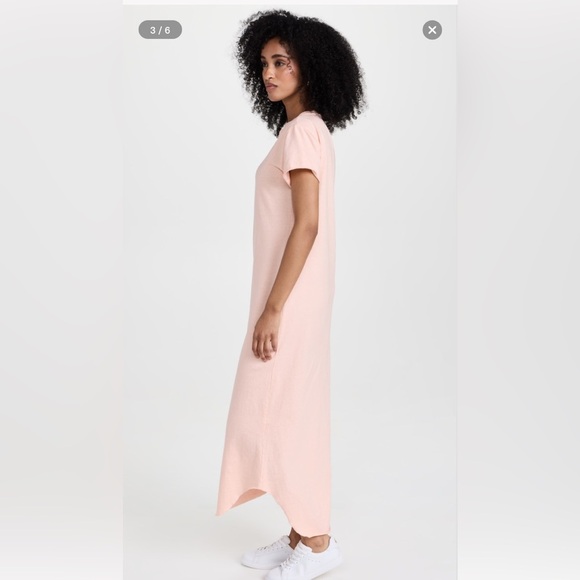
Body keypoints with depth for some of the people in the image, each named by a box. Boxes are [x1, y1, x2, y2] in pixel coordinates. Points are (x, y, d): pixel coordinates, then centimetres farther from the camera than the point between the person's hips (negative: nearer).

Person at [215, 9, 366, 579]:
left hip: (292, 298, -10)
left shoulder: (302, 130, -14)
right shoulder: (307, 129, 15)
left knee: (281, 413, -2)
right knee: (290, 413, 13)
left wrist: (273, 309, -21)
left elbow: (307, 225, -21)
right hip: (292, 296, 10)